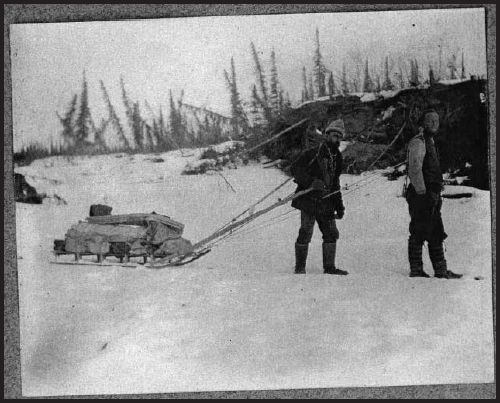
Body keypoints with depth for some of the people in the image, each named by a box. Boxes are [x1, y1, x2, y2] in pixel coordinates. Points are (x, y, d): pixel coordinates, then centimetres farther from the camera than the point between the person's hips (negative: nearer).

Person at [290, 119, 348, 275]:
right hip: (309, 200, -7)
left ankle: (329, 267, 15)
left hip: (326, 203, 7)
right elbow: (295, 169, -13)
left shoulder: (337, 157, 15)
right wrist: (311, 182, -26)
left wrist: (339, 206, 19)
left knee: (331, 234, 6)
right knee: (306, 234, -6)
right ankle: (300, 267, 6)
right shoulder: (313, 153, -9)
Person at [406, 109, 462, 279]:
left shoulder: (430, 141, 21)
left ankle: (441, 270, 13)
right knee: (419, 233, -4)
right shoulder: (418, 142, -10)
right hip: (421, 195, -10)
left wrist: (436, 195, 20)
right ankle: (416, 269, 2)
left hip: (432, 196, 10)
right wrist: (422, 192, -22)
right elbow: (415, 169, -19)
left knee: (437, 234, 10)